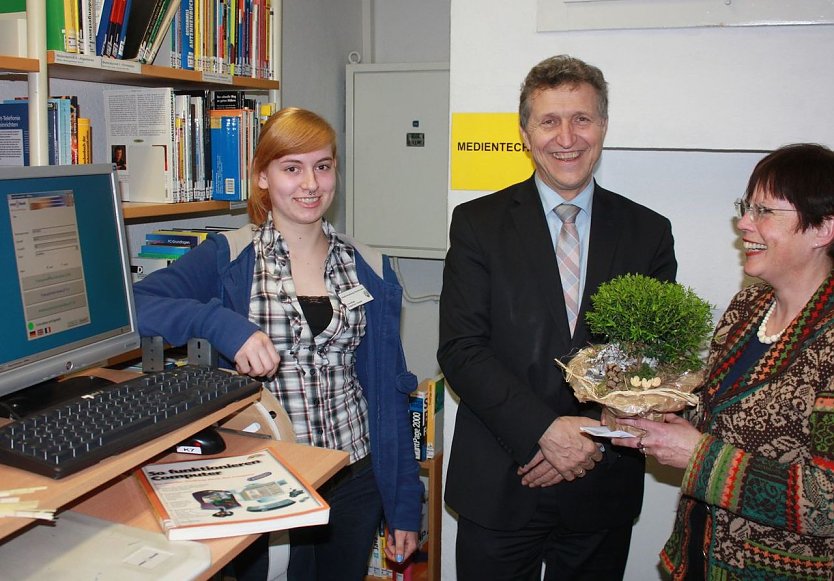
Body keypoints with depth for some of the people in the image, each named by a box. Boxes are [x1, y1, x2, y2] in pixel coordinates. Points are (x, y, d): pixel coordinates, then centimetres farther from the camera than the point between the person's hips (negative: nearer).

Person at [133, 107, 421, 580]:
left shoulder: (369, 269, 3)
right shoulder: (227, 257, -5)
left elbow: (388, 389, 4)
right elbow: (135, 305, -19)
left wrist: (405, 504, 3)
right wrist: (223, 324, -34)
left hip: (354, 478, 3)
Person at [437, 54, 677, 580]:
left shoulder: (649, 232, 2)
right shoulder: (478, 224, -3)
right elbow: (461, 349, -10)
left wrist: (596, 438, -13)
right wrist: (546, 430, -19)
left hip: (604, 492, 2)